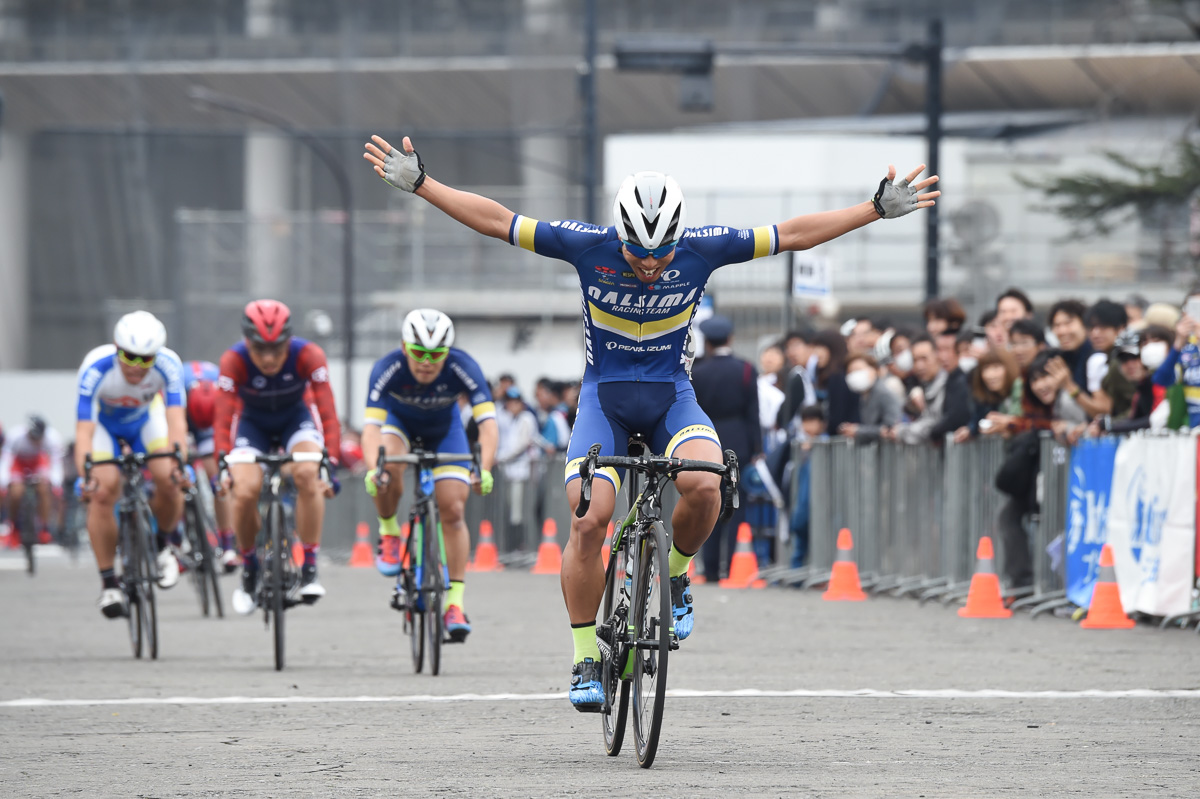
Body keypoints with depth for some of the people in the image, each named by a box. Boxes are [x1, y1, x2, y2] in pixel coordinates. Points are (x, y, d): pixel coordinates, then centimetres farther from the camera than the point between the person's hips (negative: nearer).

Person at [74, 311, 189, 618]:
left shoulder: (168, 365, -34)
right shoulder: (96, 369, -38)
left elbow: (176, 419, -40)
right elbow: (84, 431, -41)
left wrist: (179, 464, -57)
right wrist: (86, 475, -57)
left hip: (145, 418, 2)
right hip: (103, 422, -1)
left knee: (169, 480, -21)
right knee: (104, 490, -23)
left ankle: (160, 545, 10)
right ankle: (108, 584, -10)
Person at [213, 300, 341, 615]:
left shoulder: (308, 355, -32)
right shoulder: (234, 361, -31)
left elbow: (328, 414, -34)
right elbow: (222, 419, -33)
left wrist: (330, 466, -45)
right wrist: (224, 468, -46)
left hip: (296, 417, 0)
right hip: (252, 422, 0)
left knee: (307, 474, -30)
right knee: (245, 492, -22)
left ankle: (309, 568, -19)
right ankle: (249, 570, 6)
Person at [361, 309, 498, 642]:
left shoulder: (462, 368, -34)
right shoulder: (388, 369, -35)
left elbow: (487, 423, -40)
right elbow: (372, 425, -43)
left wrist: (484, 470, -56)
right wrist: (372, 469, -61)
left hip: (443, 427, 1)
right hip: (399, 420, -1)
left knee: (453, 511, -11)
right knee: (388, 468, -33)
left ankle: (455, 602, -6)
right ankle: (389, 534, -5)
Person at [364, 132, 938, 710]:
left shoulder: (702, 250, -13)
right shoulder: (589, 247, -16)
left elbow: (792, 234, -6)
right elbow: (495, 220, -11)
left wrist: (878, 208, -7)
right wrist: (419, 184, -16)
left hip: (671, 396, 1)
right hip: (604, 396, -1)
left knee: (704, 486, -30)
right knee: (589, 520, -19)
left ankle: (674, 575, 1)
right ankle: (585, 660, -5)